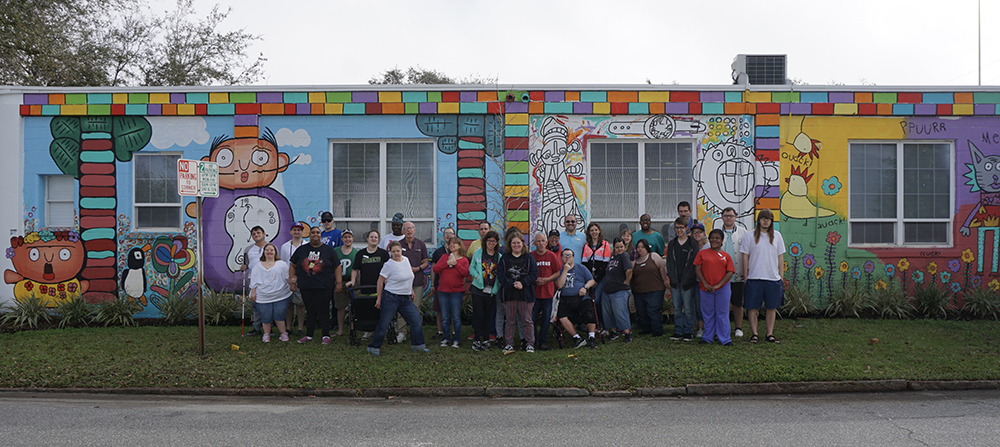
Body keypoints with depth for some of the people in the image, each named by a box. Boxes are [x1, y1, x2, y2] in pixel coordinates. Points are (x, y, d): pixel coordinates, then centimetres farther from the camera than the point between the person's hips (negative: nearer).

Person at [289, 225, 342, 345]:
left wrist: (339, 282, -2)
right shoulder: (301, 250, 9)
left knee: (323, 310, -2)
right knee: (310, 311, 9)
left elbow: (337, 267, 5)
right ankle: (309, 335, 19)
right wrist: (291, 281, 7)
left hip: (324, 287, -2)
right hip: (306, 287, 2)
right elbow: (292, 265, 13)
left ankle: (326, 336, 6)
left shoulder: (328, 250, 5)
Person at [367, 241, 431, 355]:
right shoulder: (388, 265, -12)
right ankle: (374, 347, 10)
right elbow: (380, 281, -7)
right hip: (391, 297, -6)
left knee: (416, 319, 5)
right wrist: (379, 298, -7)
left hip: (406, 299, 6)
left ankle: (418, 345, 18)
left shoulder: (406, 260, 7)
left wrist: (411, 290, 22)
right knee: (384, 323, -3)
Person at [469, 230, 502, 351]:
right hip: (478, 288, -2)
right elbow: (471, 267, 7)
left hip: (491, 291, 2)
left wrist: (497, 286, -6)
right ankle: (477, 340, 3)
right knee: (478, 314, -5)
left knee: (488, 315, 7)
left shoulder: (499, 257, 6)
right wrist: (476, 275, -12)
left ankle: (486, 340, 17)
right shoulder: (478, 253, 3)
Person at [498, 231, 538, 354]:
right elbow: (500, 274, -1)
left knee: (526, 320, 2)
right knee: (510, 320, 6)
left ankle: (530, 344, 10)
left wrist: (522, 283, -14)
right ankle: (509, 344, 13)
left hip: (525, 294, -1)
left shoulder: (529, 258, 6)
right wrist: (512, 284, -13)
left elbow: (534, 274, -1)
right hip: (509, 294, 1)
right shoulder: (504, 258, 7)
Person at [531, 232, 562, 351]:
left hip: (548, 292, 1)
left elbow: (557, 273, 7)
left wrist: (546, 279, -8)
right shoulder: (530, 256, 1)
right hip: (533, 292, -1)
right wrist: (534, 280, -9)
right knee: (532, 318, -1)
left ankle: (542, 343, 13)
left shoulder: (552, 256, 3)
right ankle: (532, 343, 9)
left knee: (546, 319, 4)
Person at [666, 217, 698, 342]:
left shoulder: (692, 243, 0)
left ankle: (688, 332, 9)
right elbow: (669, 262, 12)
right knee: (677, 308, 7)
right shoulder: (672, 244, 13)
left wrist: (688, 278, -11)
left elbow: (694, 263, -4)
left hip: (687, 281, -4)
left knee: (688, 308, -1)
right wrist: (669, 276, -1)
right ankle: (678, 331, 15)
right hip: (675, 281, 4)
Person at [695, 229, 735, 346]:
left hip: (722, 288, 0)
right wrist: (706, 284, -10)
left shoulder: (726, 256, 6)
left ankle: (725, 339, 10)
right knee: (708, 314, 9)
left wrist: (718, 285, -11)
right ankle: (708, 338, 21)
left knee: (722, 314, 3)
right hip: (706, 288, 0)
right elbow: (697, 269, 0)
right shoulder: (702, 253, 4)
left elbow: (730, 272, -1)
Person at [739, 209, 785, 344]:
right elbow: (745, 257, 2)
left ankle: (770, 334, 15)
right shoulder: (750, 236, 2)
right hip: (754, 277, -2)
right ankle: (754, 334, 9)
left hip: (773, 277, 2)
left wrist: (781, 276, 7)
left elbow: (780, 257, 12)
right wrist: (745, 277, -2)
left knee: (772, 307, 6)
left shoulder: (777, 236, 9)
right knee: (752, 307, 0)